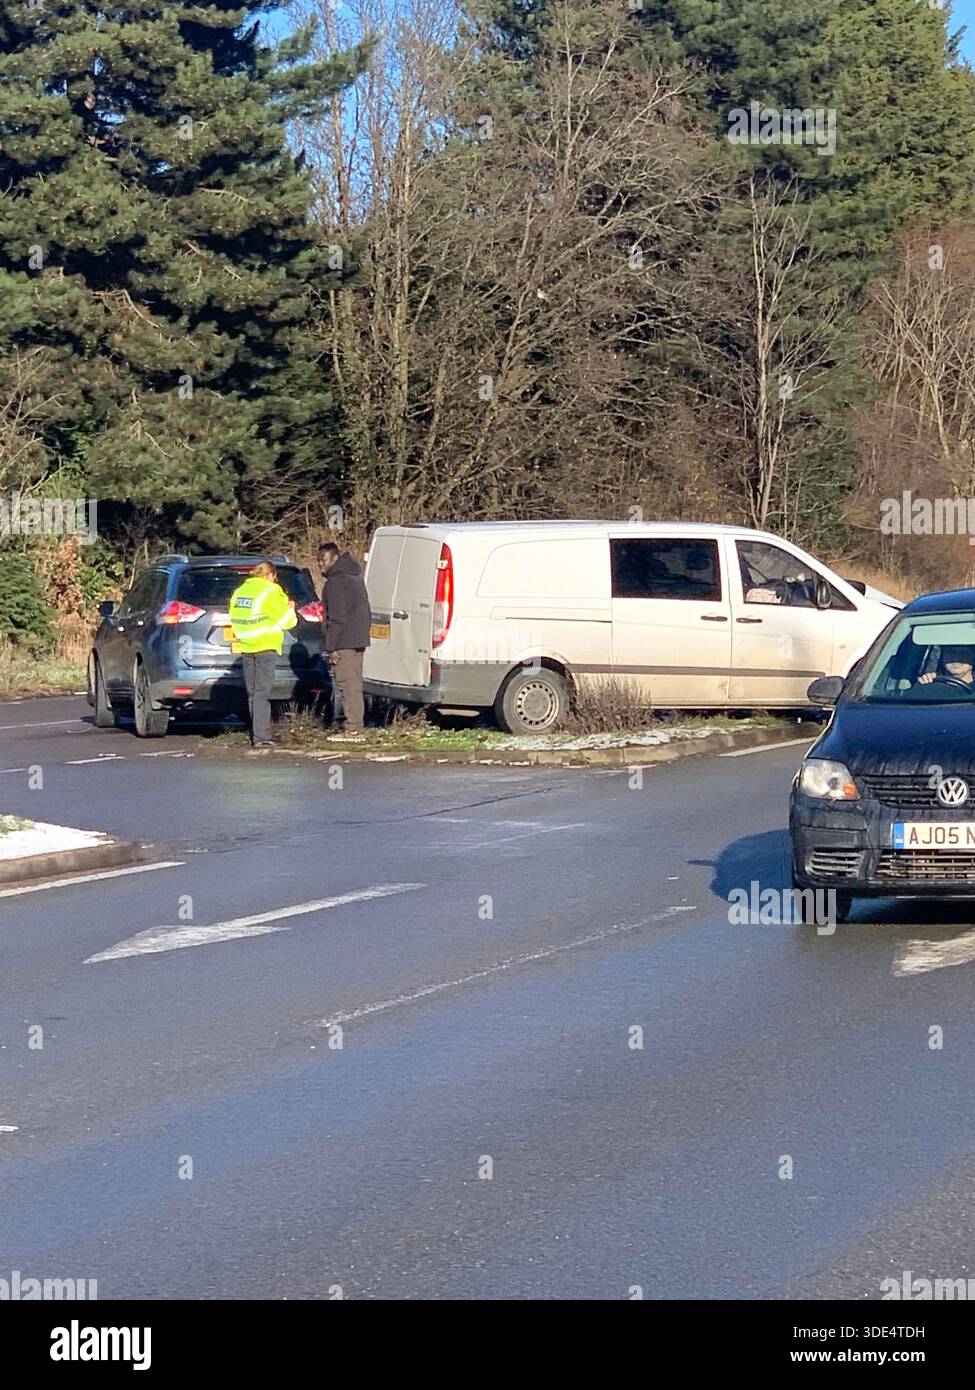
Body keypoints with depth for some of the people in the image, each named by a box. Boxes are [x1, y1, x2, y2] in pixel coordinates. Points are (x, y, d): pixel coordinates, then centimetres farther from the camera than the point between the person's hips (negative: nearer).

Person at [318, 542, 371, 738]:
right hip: (358, 640, 10)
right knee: (354, 686, 13)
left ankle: (353, 729, -10)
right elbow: (365, 612, 22)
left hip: (344, 641, -10)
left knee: (348, 685, -8)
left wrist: (331, 647, -18)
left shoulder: (335, 582, -14)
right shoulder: (355, 577, 18)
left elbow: (336, 617, -19)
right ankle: (356, 727, 15)